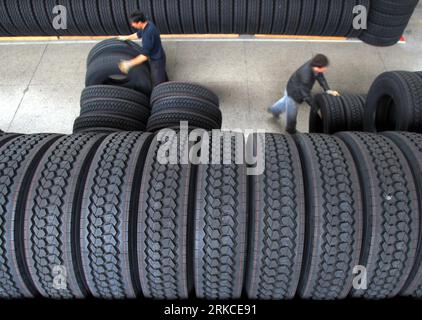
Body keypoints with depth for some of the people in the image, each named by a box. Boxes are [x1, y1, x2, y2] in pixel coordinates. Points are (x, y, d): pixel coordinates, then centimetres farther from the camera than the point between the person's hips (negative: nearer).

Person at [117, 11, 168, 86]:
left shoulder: (148, 33, -37)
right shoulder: (147, 24, -7)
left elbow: (145, 56, -34)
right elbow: (138, 34, 17)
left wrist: (129, 64, -31)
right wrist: (126, 37, 27)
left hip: (157, 60, -10)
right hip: (158, 56, 10)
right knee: (163, 78, 29)